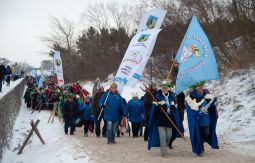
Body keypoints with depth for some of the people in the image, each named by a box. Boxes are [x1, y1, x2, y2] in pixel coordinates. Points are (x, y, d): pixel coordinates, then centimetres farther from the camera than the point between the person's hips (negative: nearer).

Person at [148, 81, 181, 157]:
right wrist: (159, 104, -27)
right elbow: (154, 108, -9)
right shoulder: (157, 96, -5)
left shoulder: (172, 96, 7)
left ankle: (164, 148, 32)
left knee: (169, 136, 8)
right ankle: (164, 152, -1)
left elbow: (174, 109, 12)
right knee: (162, 136, -9)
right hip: (160, 119, -4)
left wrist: (173, 105, -10)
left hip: (169, 119, 4)